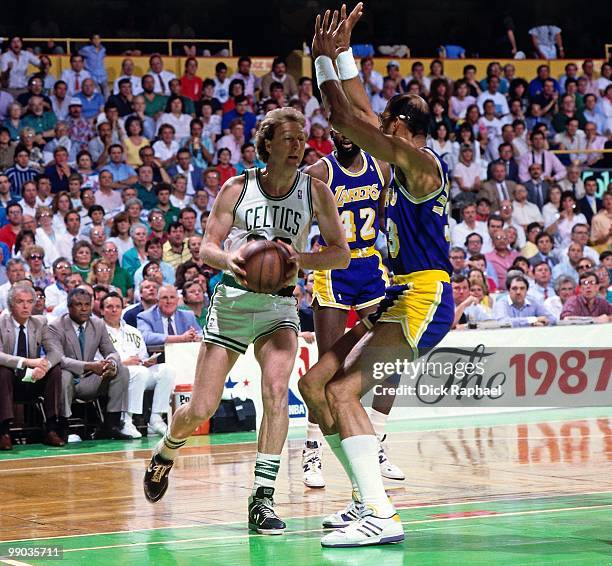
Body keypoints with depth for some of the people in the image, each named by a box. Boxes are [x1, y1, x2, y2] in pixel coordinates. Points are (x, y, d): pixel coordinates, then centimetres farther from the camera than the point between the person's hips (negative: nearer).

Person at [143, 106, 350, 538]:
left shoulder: (315, 190, -2)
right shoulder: (237, 188, -3)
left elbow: (341, 254, -2)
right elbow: (207, 247, -2)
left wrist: (300, 258, -20)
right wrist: (228, 259, -25)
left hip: (280, 304, 0)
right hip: (233, 298, 0)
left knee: (276, 389, -25)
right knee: (201, 409, -1)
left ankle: (263, 499, -19)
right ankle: (165, 453, 33)